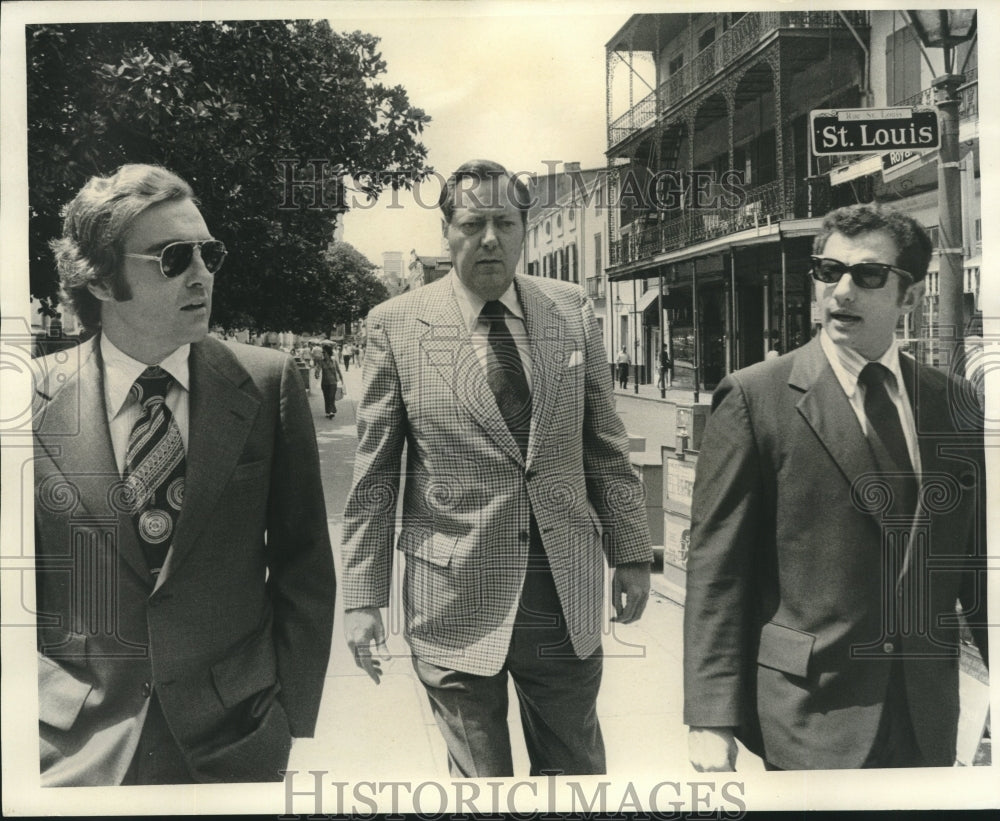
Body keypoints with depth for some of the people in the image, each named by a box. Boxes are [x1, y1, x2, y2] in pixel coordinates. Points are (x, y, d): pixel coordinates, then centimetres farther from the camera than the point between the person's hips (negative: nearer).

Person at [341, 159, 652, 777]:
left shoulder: (572, 311, 3)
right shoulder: (396, 325, -3)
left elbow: (605, 445, 8)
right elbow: (373, 477, -1)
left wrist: (631, 553, 7)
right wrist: (363, 597, -2)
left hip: (567, 594, 3)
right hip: (457, 603, -2)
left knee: (578, 770, 17)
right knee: (480, 781, 12)